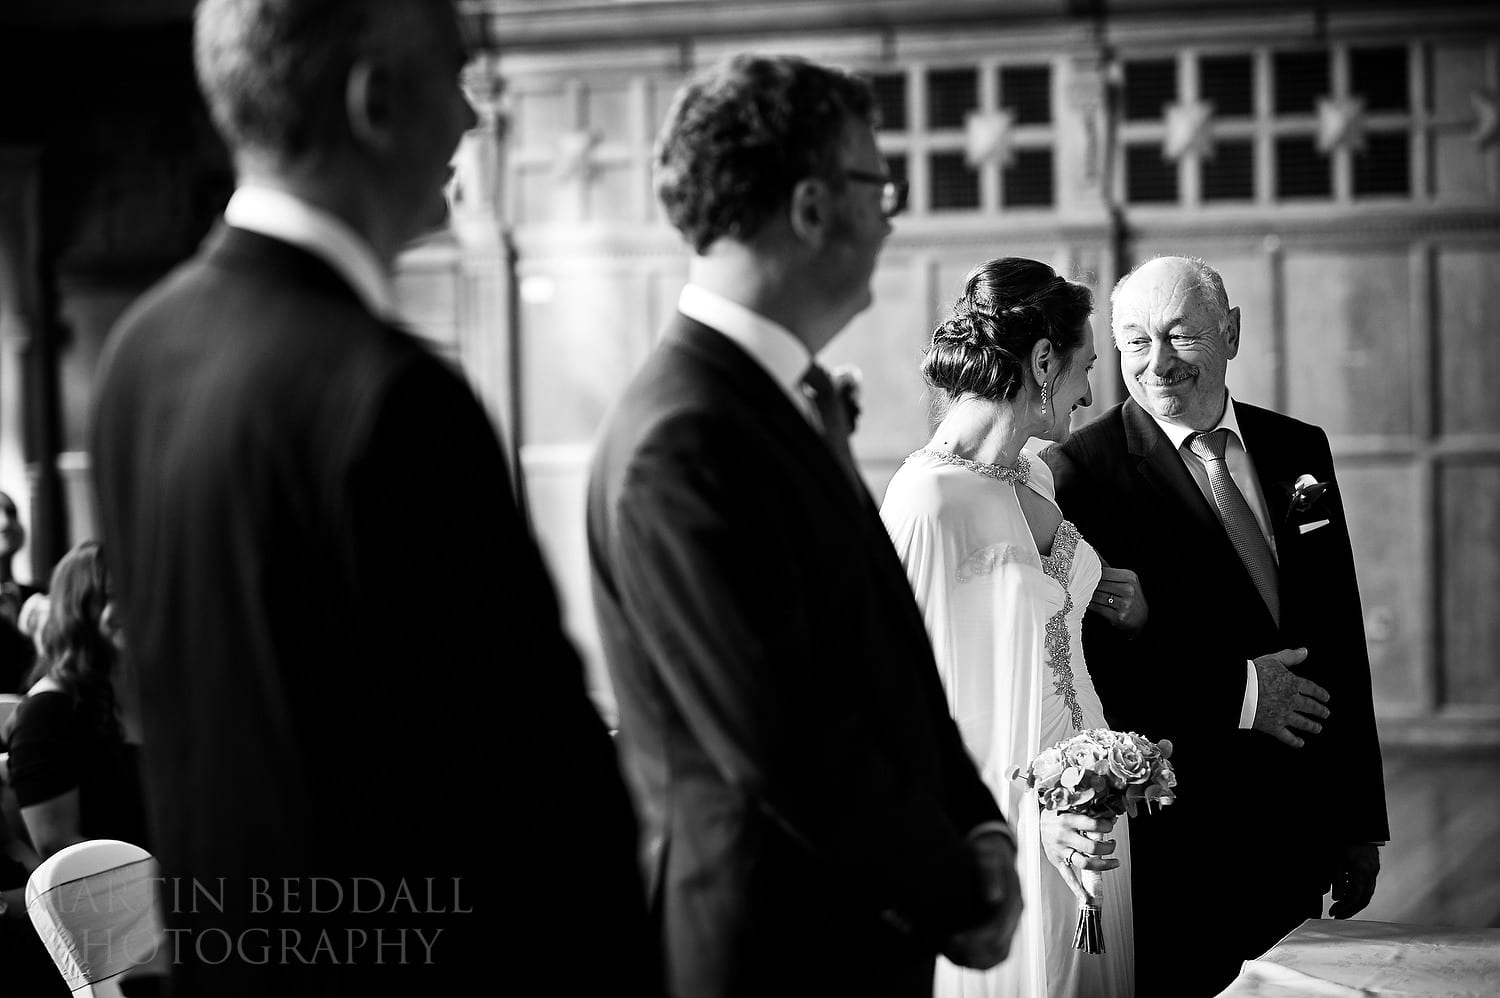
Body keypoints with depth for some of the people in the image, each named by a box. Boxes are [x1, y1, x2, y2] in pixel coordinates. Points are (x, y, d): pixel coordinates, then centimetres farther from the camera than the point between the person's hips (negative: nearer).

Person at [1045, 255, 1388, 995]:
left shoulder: (1298, 452, 10)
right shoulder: (1078, 473, -8)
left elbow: (1341, 644, 13)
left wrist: (1359, 824, 13)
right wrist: (1235, 692, -17)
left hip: (1292, 845, 5)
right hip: (1169, 843, -5)